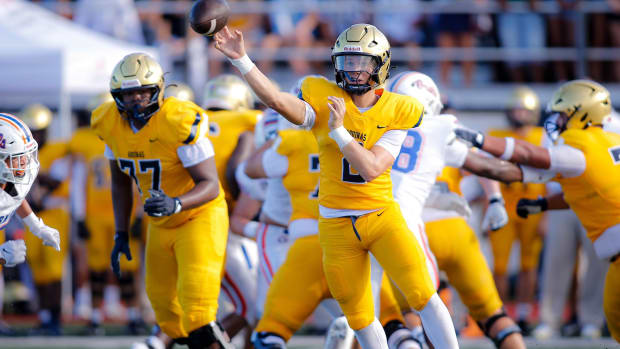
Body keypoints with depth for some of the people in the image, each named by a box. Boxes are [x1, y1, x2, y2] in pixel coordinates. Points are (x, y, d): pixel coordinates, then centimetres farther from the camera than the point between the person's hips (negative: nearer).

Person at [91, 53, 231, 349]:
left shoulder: (180, 123, -27)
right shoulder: (110, 124, -7)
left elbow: (210, 185, -27)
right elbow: (120, 182, 10)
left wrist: (175, 203, -45)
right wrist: (121, 235, 8)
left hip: (200, 216, -7)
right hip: (161, 224, 7)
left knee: (196, 300, -19)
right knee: (163, 301, 14)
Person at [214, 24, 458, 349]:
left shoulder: (396, 113, -6)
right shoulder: (324, 101, -4)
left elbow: (371, 168, -18)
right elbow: (278, 101, -23)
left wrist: (338, 130, -24)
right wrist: (240, 60, -33)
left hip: (381, 217, -2)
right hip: (337, 227, 2)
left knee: (423, 295, -13)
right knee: (359, 318, 9)